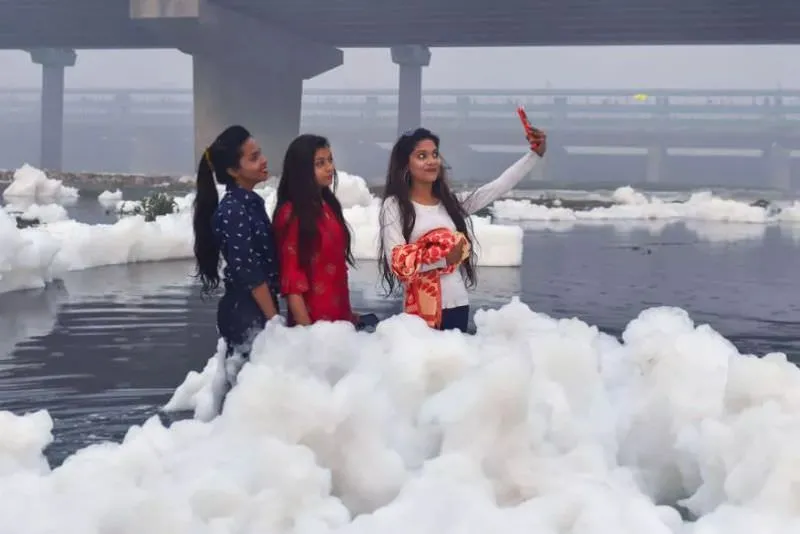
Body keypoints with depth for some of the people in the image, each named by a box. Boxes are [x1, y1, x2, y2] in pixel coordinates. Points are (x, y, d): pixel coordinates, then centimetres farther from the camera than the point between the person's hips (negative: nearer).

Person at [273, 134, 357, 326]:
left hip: (339, 315, 7)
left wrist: (349, 312, 15)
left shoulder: (329, 205, 10)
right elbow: (291, 277, -15)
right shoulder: (290, 213, -13)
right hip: (313, 319, -7)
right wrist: (306, 328, -19)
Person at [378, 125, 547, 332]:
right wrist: (443, 258, -15)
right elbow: (397, 261, -11)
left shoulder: (451, 202, 11)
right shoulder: (395, 205, -2)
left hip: (458, 305, 4)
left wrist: (535, 154, 1)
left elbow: (499, 186, 6)